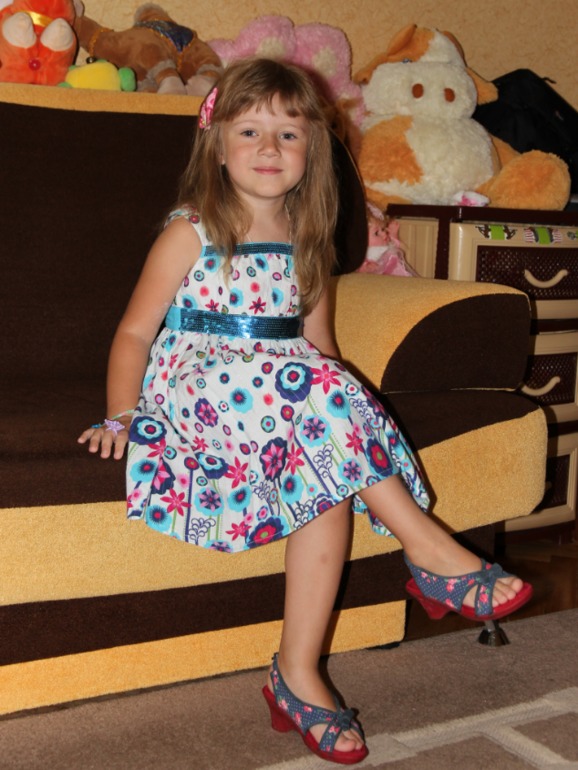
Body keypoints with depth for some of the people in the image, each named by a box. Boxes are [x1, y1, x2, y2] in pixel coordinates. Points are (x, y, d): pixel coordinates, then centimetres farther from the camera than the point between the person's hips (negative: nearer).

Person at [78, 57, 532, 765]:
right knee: (312, 387, -32)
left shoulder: (308, 242, 14)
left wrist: (346, 405, -1)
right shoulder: (191, 232, 1)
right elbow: (136, 330, -1)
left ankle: (297, 675, -17)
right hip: (199, 385, -4)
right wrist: (121, 418, -13)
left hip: (287, 391, 5)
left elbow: (318, 341, 17)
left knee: (328, 477, -26)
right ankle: (431, 554, -25)